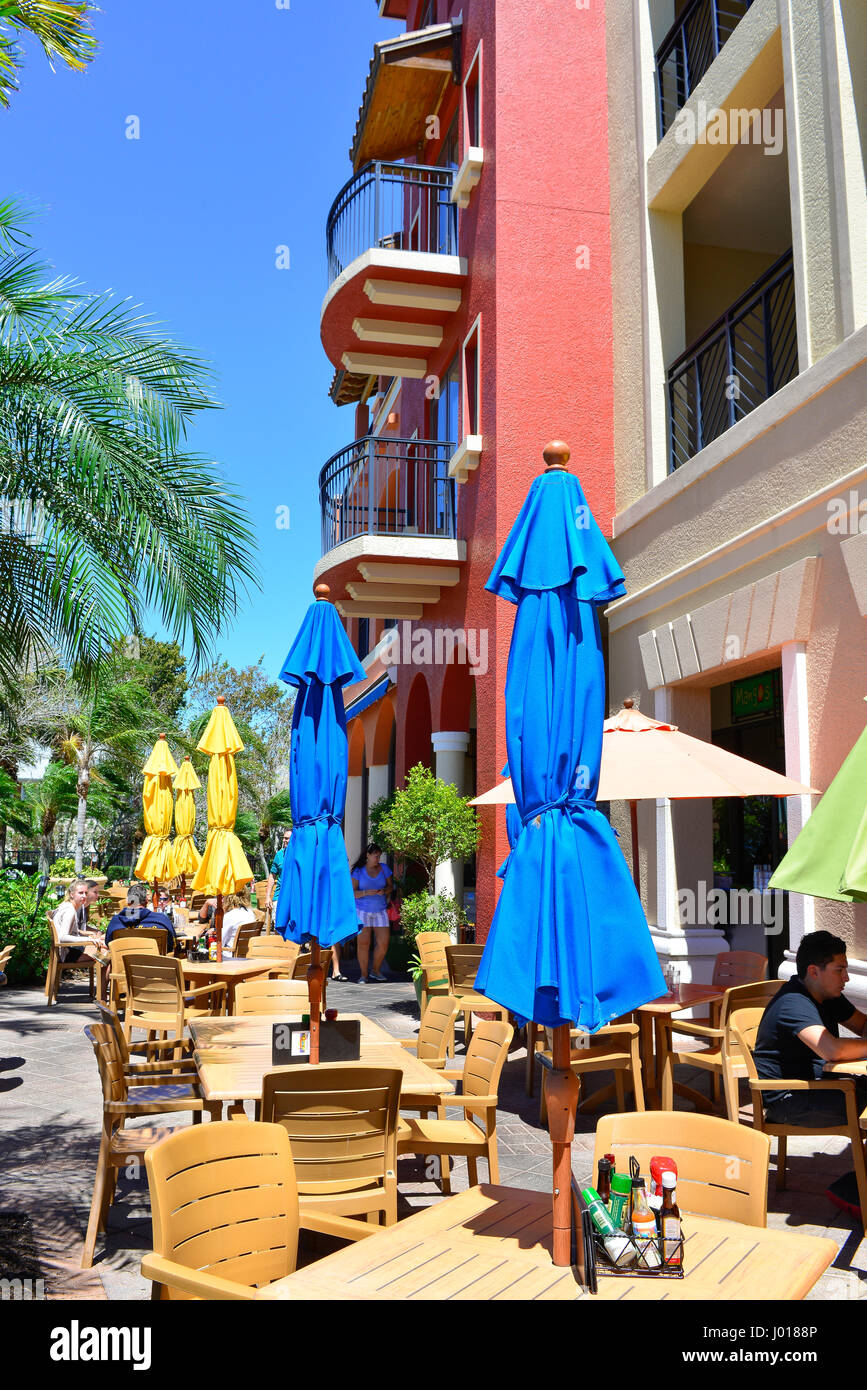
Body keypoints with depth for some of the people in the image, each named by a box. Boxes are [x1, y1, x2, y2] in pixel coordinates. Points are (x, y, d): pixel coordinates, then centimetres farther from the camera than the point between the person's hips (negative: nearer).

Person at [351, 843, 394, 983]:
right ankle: (364, 975, 5)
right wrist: (366, 893, -22)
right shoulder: (358, 871, -2)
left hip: (380, 911, 3)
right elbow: (352, 892, -5)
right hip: (363, 911, -3)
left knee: (383, 943, -1)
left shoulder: (384, 868, 6)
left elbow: (391, 886, 11)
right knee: (363, 943, -6)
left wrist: (385, 890, -11)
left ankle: (376, 970, 19)